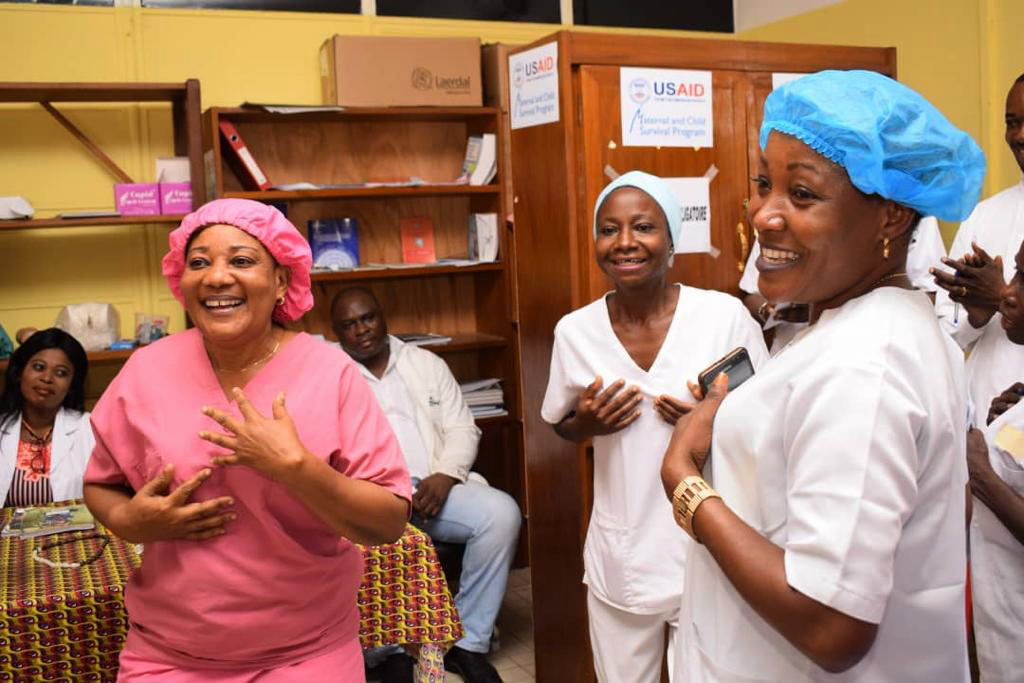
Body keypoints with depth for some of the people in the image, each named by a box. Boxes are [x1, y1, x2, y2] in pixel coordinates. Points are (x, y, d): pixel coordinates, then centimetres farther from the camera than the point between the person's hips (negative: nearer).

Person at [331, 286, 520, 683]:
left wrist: (444, 476, -8)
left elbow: (461, 428, 12)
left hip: (434, 486, 3)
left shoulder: (427, 364, 17)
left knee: (502, 512, -23)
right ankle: (393, 648, -13)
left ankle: (467, 642, -11)